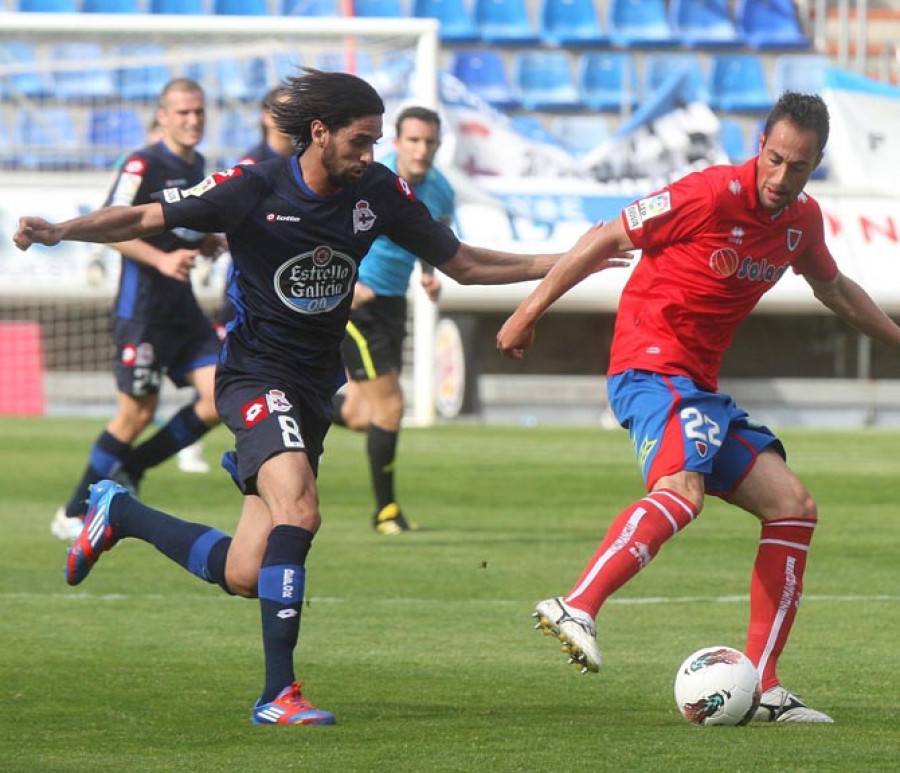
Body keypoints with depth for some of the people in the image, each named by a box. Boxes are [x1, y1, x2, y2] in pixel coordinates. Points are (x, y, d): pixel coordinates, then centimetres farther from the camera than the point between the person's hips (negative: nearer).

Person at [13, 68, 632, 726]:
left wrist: (559, 263, 3)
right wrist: (60, 231, -23)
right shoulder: (253, 189, -12)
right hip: (256, 375, -5)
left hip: (316, 388, 5)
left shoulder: (379, 191, 1)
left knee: (245, 576, 3)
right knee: (300, 512, -30)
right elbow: (143, 220, -7)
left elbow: (462, 264, 11)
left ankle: (120, 513, 29)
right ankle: (278, 692, -25)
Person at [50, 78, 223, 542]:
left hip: (183, 309, 8)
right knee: (137, 414, -5)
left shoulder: (197, 166, 14)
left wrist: (209, 243, 9)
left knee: (221, 398, -4)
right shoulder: (143, 165, -11)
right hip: (142, 308, -8)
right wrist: (162, 259, -29)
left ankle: (129, 469, 12)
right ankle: (73, 515, 8)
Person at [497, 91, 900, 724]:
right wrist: (531, 311, -5)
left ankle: (761, 686, 5)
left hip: (702, 385, 9)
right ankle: (577, 609, -47)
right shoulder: (713, 195, -15)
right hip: (652, 367, -9)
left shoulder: (803, 219, 8)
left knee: (794, 506, 5)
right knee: (683, 488, -35)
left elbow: (833, 287, 31)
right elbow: (607, 239, -8)